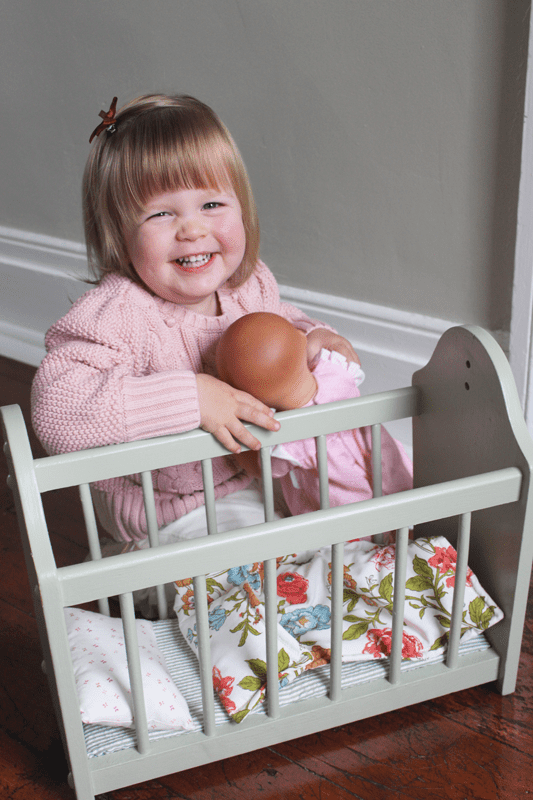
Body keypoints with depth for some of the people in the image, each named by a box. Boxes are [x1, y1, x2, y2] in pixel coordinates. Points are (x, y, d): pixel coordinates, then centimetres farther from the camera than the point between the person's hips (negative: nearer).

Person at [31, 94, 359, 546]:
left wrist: (309, 336, -10)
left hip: (256, 470, 7)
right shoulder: (117, 316, -29)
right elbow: (56, 411, -41)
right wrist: (190, 396, -42)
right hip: (169, 512, -6)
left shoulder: (250, 281, -8)